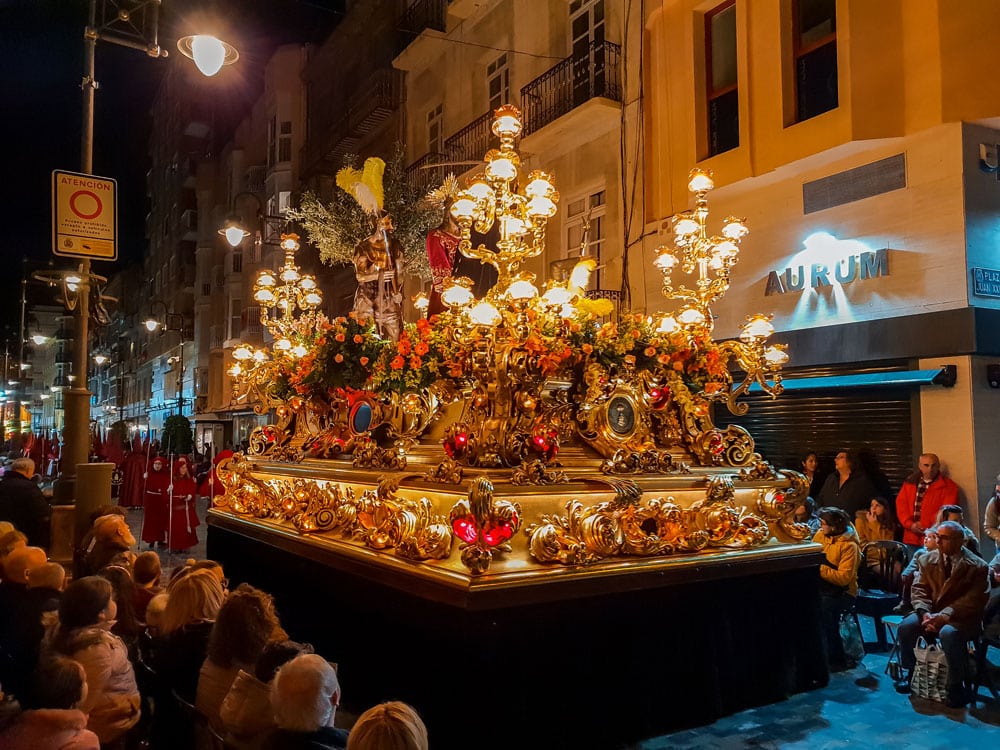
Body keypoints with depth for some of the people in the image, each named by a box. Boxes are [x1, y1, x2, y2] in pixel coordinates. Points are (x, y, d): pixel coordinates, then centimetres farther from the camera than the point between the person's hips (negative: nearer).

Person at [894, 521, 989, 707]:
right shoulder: (927, 560, 8)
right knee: (906, 626, -23)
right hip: (930, 612, 5)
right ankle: (911, 673, 1)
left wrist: (944, 616, -24)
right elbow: (919, 589, 3)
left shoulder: (977, 566, -6)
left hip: (961, 617, -4)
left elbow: (973, 601, -14)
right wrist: (925, 613, -17)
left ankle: (956, 686, -16)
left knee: (948, 633, -37)